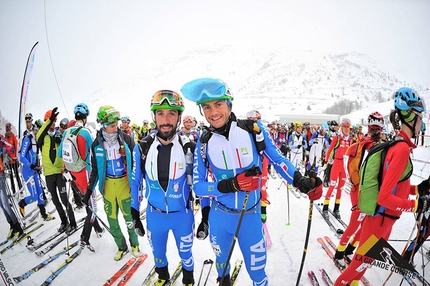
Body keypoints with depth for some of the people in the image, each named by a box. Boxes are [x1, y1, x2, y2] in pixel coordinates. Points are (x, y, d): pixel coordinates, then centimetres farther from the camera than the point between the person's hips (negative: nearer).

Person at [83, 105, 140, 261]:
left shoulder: (125, 139, -9)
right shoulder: (97, 144, -3)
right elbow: (95, 169, 6)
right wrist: (89, 190, 4)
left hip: (124, 182, -2)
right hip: (107, 184, 3)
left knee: (129, 216, 4)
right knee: (112, 218, 12)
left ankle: (134, 244, 30)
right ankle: (121, 247, 32)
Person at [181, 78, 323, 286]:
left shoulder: (253, 129, -13)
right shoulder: (204, 143, -9)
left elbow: (276, 159, 0)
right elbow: (198, 185, -10)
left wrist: (301, 182, -13)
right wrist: (231, 185, -25)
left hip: (250, 216, -1)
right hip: (219, 216, 2)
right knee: (221, 261, 26)